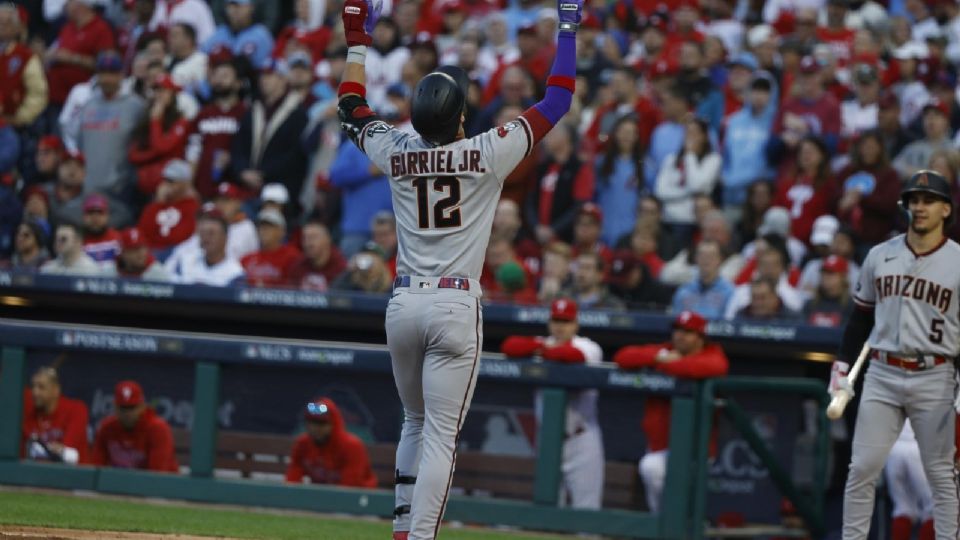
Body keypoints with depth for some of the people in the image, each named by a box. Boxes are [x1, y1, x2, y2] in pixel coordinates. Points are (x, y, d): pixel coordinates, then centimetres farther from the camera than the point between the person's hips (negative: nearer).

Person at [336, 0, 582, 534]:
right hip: (456, 308, -4)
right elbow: (558, 99, -1)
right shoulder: (489, 154, -7)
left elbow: (352, 107, 22)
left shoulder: (397, 153, 2)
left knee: (416, 422, 22)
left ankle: (403, 527, 18)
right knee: (441, 434, -5)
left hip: (404, 304, 4)